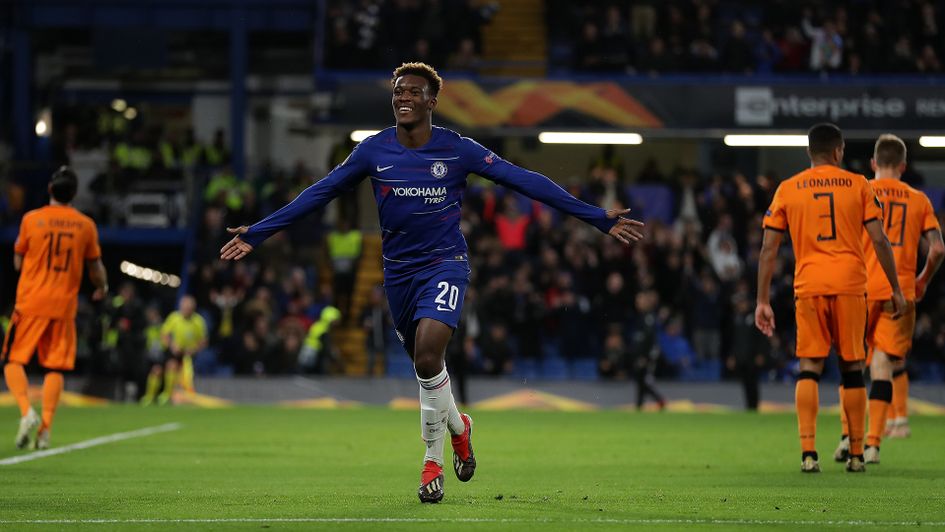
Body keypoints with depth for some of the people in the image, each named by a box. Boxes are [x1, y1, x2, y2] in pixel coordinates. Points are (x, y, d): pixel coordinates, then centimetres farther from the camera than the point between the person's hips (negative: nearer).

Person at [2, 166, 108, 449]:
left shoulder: (32, 219, -4)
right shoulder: (86, 225, 2)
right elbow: (95, 267, 11)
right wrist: (102, 288, 31)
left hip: (30, 301, -2)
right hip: (64, 304, 2)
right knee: (55, 367, 7)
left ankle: (27, 411, -17)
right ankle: (45, 428, -1)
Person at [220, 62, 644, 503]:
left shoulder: (457, 150, -9)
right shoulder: (373, 150, -2)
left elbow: (524, 181, -8)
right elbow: (319, 194, 4)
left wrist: (598, 218, -11)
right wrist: (256, 234, 2)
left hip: (445, 264, -3)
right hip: (399, 270, 4)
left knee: (427, 357, -22)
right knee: (426, 365, 11)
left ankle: (433, 459, -6)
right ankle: (458, 426, 42)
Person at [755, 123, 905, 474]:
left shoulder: (788, 190, 7)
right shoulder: (858, 185, 5)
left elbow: (768, 249, 4)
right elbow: (879, 241, 1)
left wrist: (763, 301, 7)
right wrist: (896, 290, 8)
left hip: (809, 287, 0)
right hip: (850, 285, 0)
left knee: (809, 367, 2)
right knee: (852, 368, 8)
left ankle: (808, 451, -12)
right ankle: (856, 454, 11)